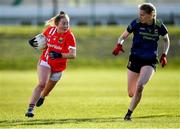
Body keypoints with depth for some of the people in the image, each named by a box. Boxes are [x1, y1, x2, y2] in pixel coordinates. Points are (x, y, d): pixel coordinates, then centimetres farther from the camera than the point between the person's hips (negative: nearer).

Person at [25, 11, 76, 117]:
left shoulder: (69, 36, -19)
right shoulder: (50, 30, -9)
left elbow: (73, 55, -25)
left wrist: (59, 55, -39)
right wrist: (35, 41, -7)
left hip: (58, 67, 0)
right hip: (45, 62, 0)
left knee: (48, 89, 16)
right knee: (42, 84, -22)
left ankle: (42, 97, 52)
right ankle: (30, 108, -21)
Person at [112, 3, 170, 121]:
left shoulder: (159, 26, -6)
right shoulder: (136, 23, -9)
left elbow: (166, 40, 13)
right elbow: (123, 37, 0)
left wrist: (164, 55, 3)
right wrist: (119, 45, -22)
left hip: (150, 61, -1)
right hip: (135, 59, 1)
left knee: (140, 86, -24)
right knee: (131, 93, 4)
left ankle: (129, 113, -10)